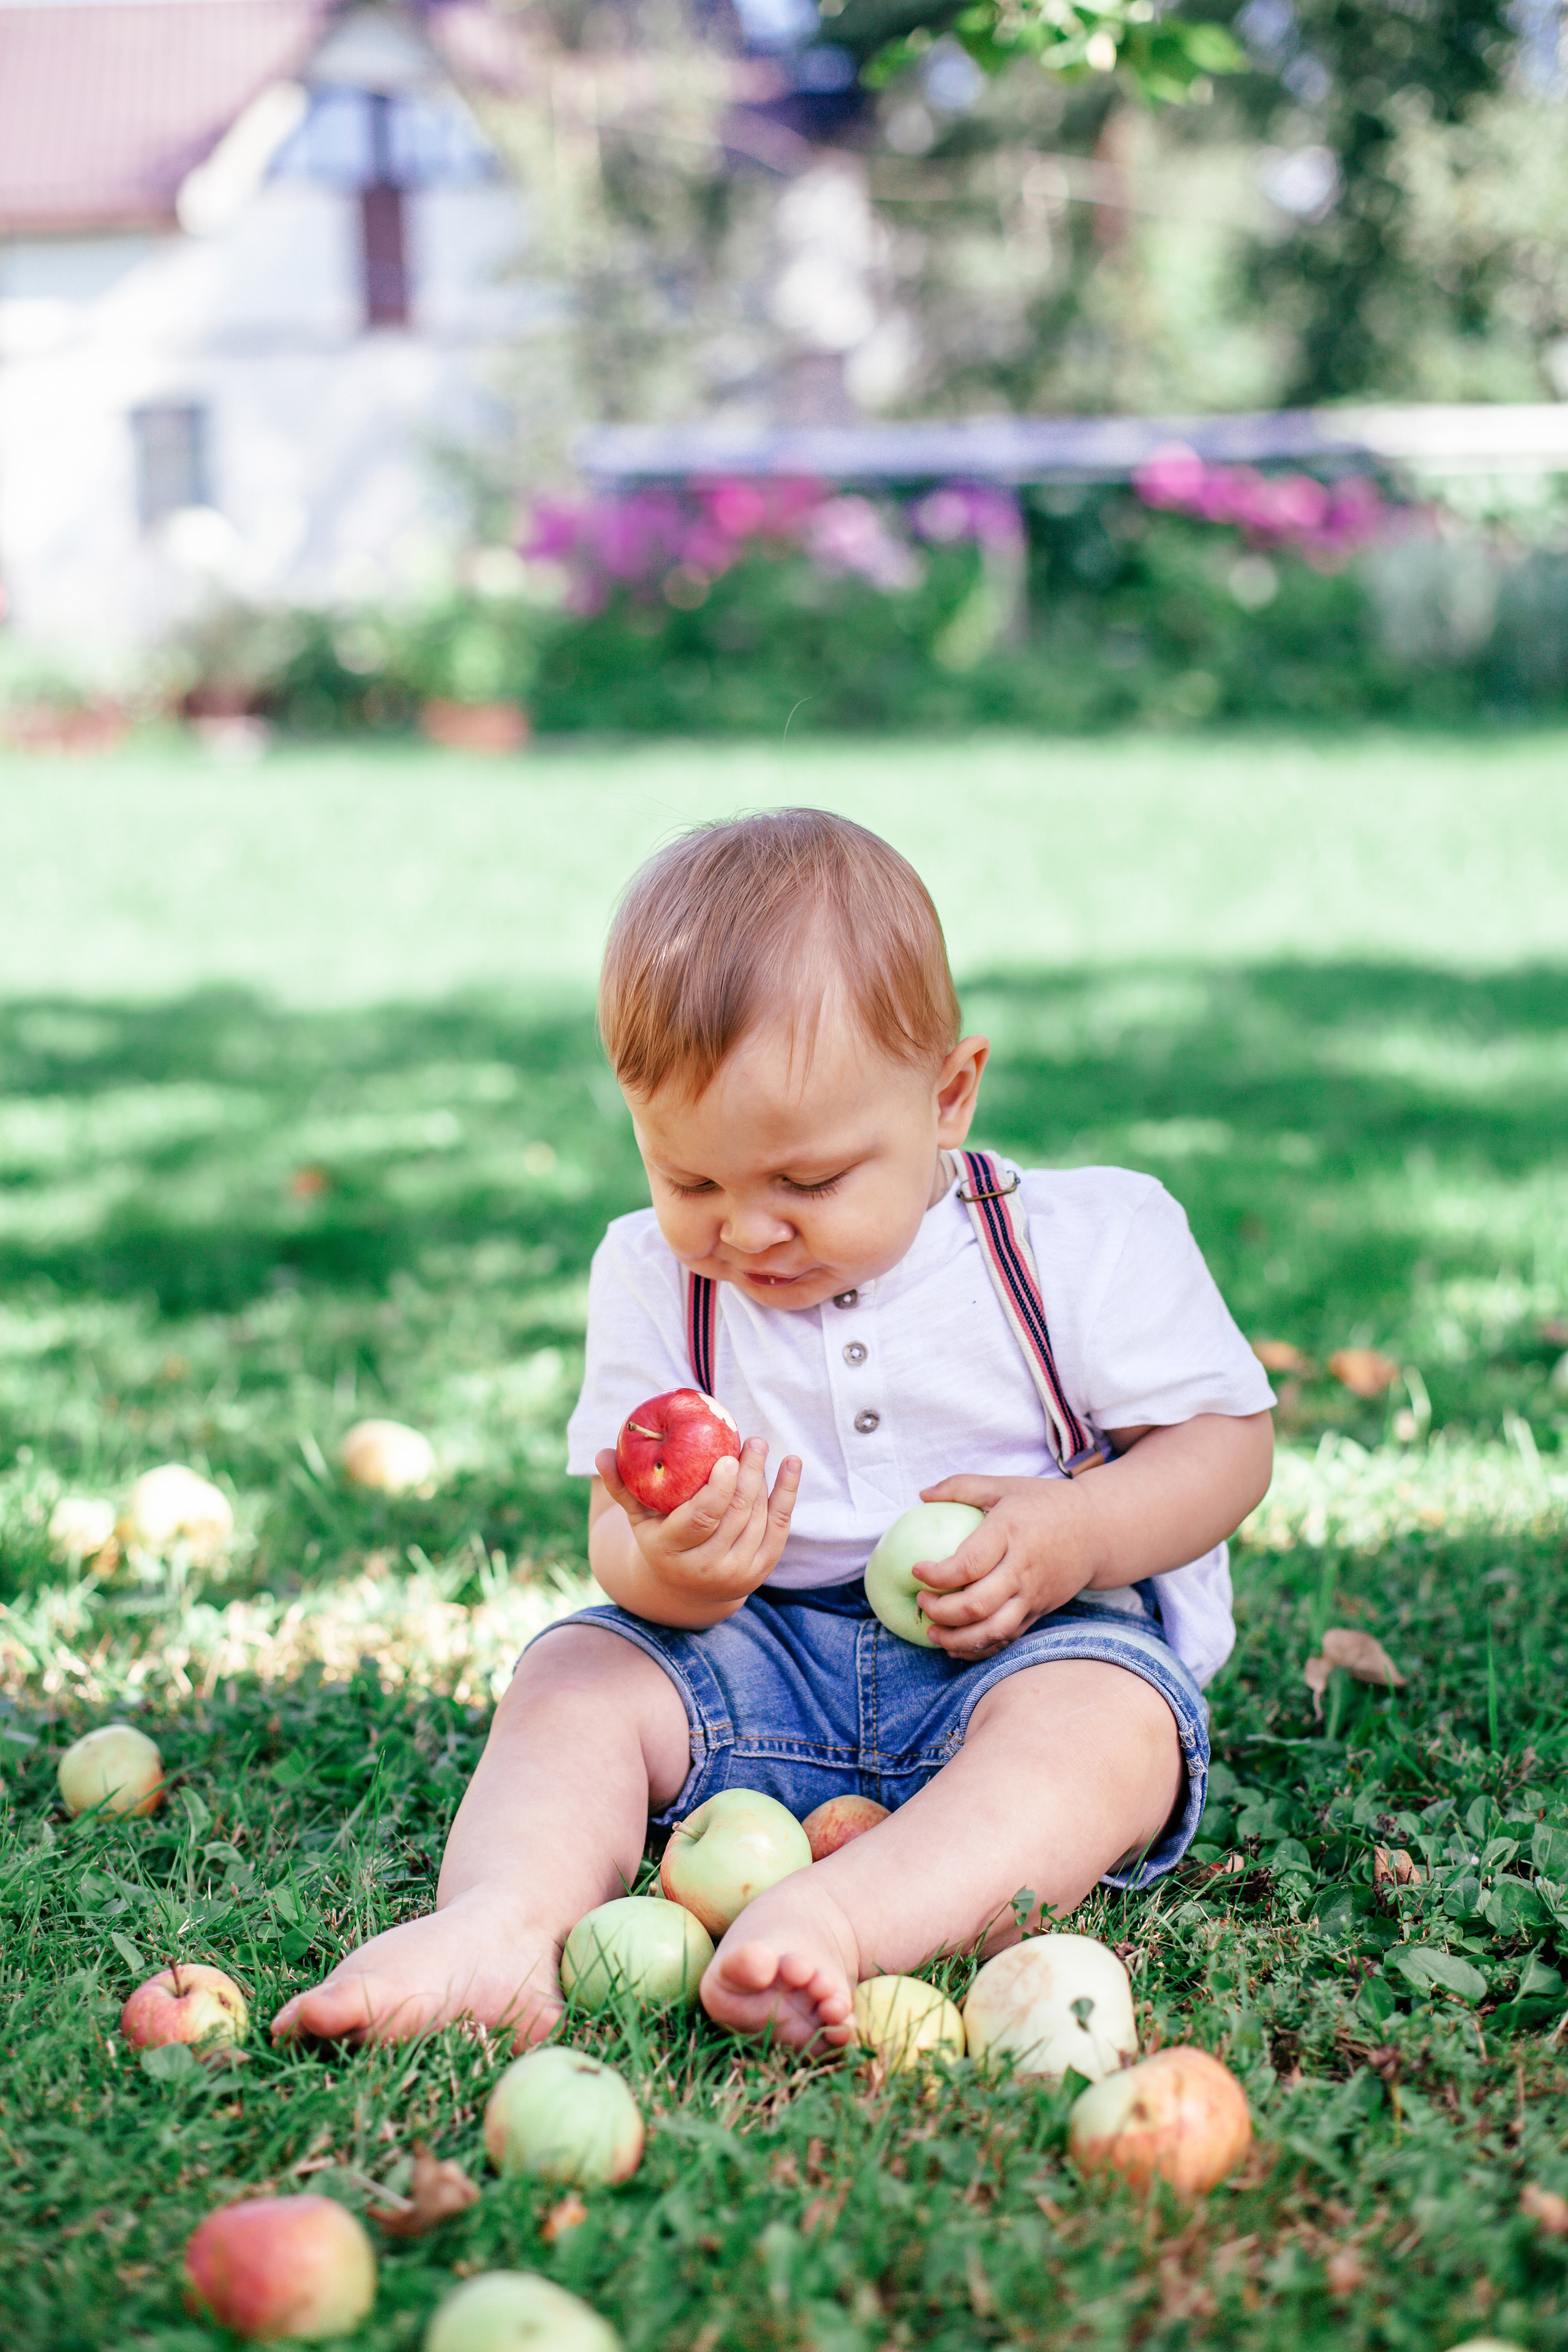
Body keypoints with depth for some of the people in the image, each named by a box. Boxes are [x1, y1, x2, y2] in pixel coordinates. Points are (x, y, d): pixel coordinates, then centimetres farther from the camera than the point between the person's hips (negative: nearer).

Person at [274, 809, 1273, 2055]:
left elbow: (1227, 1440, -2)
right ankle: (506, 1921, -41)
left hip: (1029, 1643, -3)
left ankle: (837, 1920, -57)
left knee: (1099, 1717, -34)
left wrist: (1081, 1531, -22)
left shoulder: (1084, 1242, -6)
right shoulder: (652, 1278, 3)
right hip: (765, 1655, 4)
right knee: (573, 1674, -15)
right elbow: (622, 1530, 0)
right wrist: (662, 1566, -26)